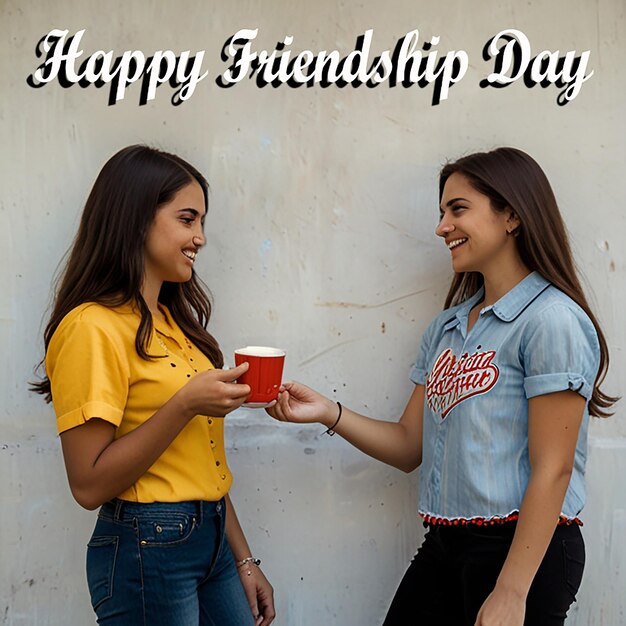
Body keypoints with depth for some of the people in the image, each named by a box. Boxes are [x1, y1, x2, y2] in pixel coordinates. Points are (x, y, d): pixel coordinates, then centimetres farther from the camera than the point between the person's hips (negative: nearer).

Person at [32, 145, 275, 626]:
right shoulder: (93, 328, -15)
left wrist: (244, 560, 13)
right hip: (148, 550, -8)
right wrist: (184, 405, -24)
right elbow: (89, 485, -18)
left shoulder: (170, 321, 11)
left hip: (213, 542, 8)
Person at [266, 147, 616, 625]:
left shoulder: (551, 320, -13)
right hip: (444, 546, 7)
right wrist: (330, 414, -4)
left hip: (525, 550, -7)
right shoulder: (447, 327, 11)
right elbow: (411, 447, 10)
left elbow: (551, 470, -16)